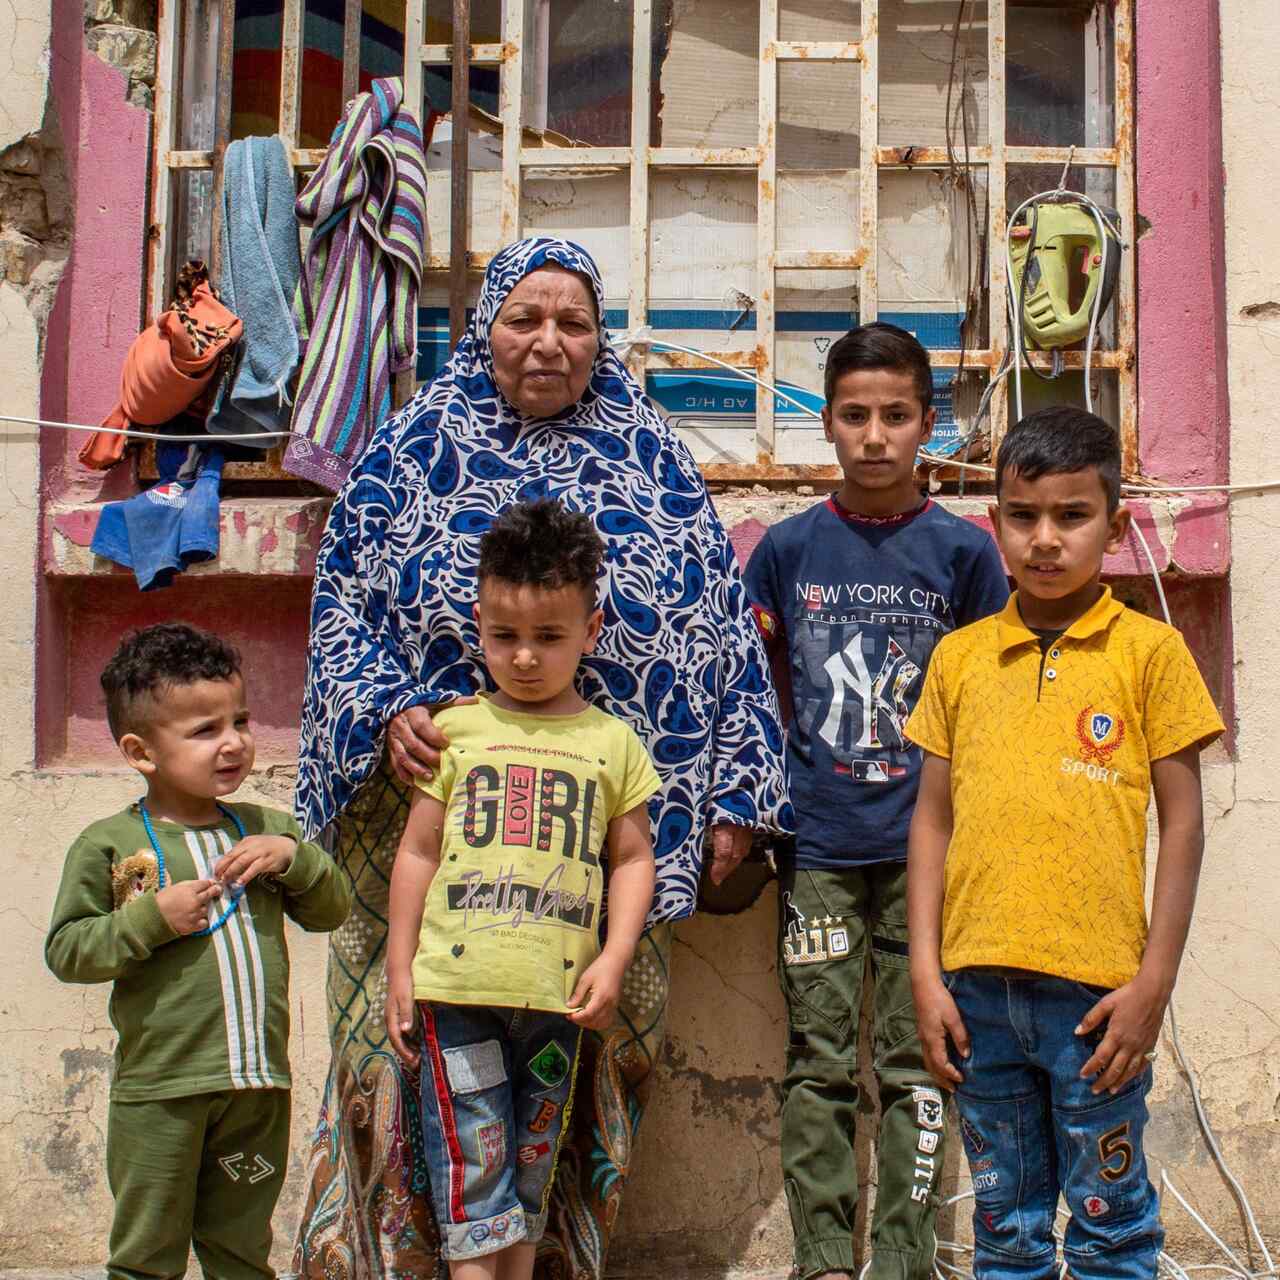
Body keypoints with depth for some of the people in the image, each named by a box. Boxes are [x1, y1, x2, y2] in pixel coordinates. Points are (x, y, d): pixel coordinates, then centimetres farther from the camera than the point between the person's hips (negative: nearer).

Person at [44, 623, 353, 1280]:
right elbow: (66, 952, -5)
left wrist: (292, 854, -6)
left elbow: (332, 908, 12)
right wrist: (152, 919, -18)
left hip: (260, 1082, 4)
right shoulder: (108, 844, -4)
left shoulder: (266, 829, 9)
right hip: (158, 1086, -4)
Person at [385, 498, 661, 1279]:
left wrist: (614, 959, -4)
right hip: (456, 988, -1)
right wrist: (400, 971, 4)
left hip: (557, 995, 1)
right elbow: (418, 853, 7)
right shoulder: (457, 730, 4)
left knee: (531, 1172, 12)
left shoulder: (612, 742, 6)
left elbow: (633, 859, 9)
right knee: (472, 1169, -3)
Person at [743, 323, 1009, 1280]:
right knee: (819, 1066, 5)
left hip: (924, 845, -1)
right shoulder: (788, 547, 5)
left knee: (916, 1066, 4)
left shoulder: (962, 550, 2)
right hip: (817, 846, 1)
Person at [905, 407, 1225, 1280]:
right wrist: (927, 974, 4)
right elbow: (933, 818, 10)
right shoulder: (961, 657, 8)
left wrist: (1154, 983, -6)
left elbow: (1182, 821, -1)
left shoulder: (1149, 652, 0)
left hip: (1095, 987, -3)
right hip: (978, 986, 3)